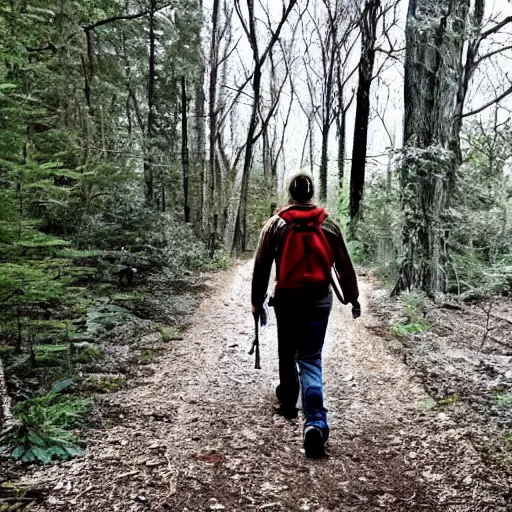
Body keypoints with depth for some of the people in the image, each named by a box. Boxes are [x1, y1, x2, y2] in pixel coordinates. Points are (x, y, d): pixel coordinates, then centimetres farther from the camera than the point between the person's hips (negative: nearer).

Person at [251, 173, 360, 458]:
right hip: (320, 299, 1)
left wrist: (257, 301, 8)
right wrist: (353, 298, 16)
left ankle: (289, 403, 38)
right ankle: (315, 422, -12)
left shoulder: (275, 224, -2)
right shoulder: (329, 224, 2)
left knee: (287, 353, 20)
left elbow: (262, 267, 0)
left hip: (287, 299, 0)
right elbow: (344, 266, 6)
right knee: (311, 359, 3)